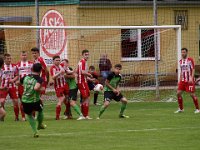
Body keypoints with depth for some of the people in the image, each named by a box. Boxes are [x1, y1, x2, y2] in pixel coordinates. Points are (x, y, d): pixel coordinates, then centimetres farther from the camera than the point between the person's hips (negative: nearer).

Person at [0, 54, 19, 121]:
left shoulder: (14, 66, 2)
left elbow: (17, 76, 8)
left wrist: (13, 80, -13)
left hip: (12, 87, 2)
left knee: (15, 101, 1)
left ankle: (16, 117, 15)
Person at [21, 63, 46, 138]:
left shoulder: (26, 77, 2)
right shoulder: (39, 79, -13)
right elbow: (36, 88, -32)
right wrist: (41, 89, -11)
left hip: (25, 100, 3)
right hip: (35, 101, -3)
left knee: (29, 115, 26)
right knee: (40, 110, 30)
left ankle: (35, 131, 19)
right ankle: (40, 125, 48)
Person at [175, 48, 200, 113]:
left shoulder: (190, 60, -4)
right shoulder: (180, 61, 13)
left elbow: (193, 70, -7)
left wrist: (191, 78, -19)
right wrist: (180, 80, 14)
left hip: (189, 80, -6)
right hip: (183, 80, 6)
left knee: (192, 94, -6)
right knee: (178, 93, -3)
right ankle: (181, 109, 8)